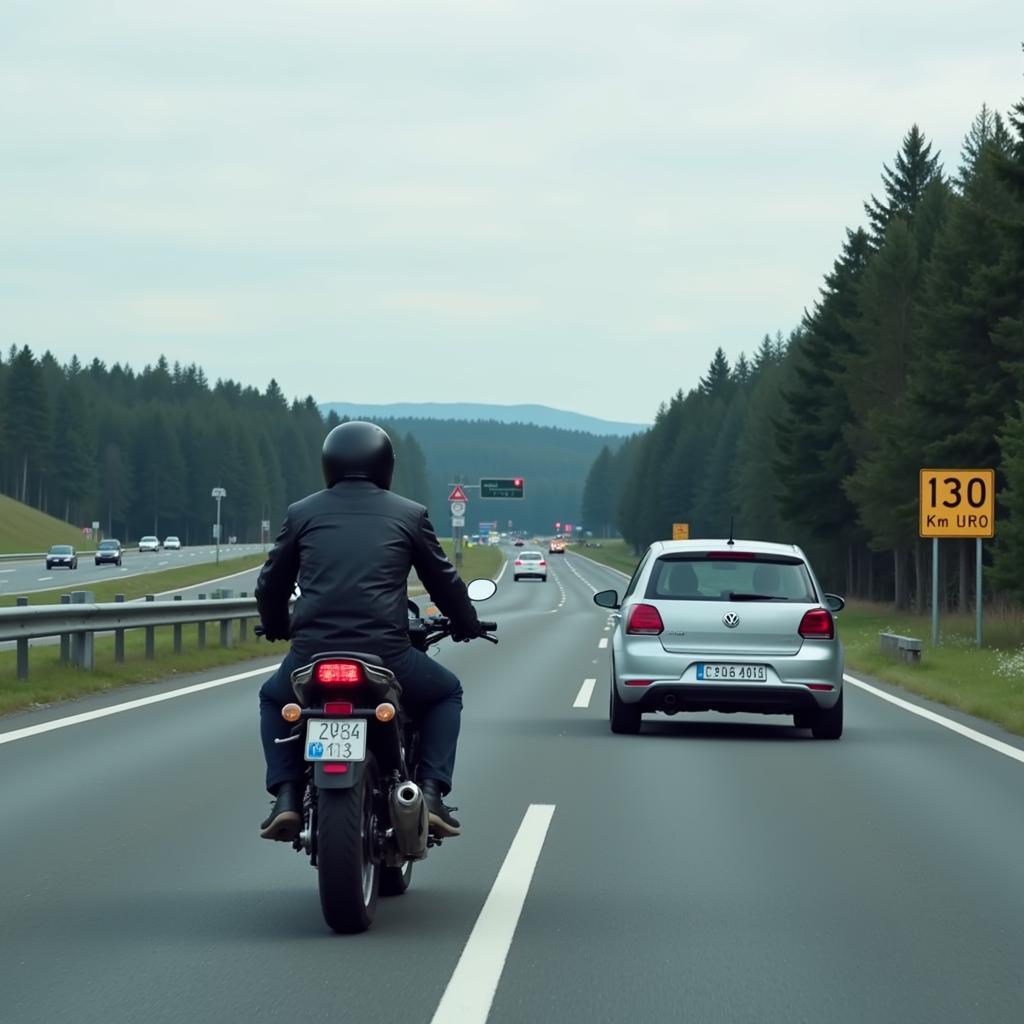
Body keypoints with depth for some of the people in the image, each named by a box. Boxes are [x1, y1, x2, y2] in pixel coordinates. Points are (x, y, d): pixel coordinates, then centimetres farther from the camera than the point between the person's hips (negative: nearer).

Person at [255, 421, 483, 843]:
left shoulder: (302, 513, 13)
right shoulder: (409, 515, 9)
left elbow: (271, 585, 20)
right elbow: (443, 581, 17)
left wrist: (277, 629, 42)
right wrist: (467, 626, 37)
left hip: (312, 656, 1)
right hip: (386, 655, -1)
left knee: (273, 698, 34)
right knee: (446, 693, 28)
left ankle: (285, 797, 15)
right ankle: (431, 794, 9)